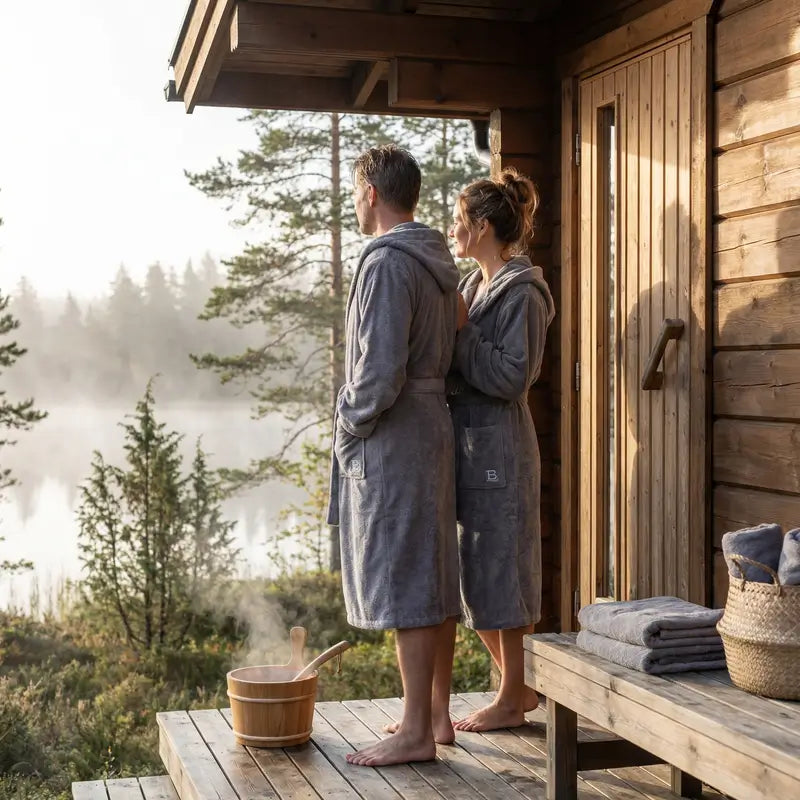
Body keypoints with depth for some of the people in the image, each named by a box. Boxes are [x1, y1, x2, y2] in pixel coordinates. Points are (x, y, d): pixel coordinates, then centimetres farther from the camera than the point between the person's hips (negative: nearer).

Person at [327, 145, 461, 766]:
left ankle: (416, 733, 0)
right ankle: (435, 714, 22)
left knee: (404, 584, -5)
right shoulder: (438, 262, 14)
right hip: (434, 428, 10)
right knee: (436, 582, 12)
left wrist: (351, 426, -6)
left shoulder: (386, 263, -15)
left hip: (391, 440, -10)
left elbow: (380, 371, -22)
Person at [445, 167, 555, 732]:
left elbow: (512, 376, -19)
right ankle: (519, 685, 27)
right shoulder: (475, 286, 15)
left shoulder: (521, 294, -12)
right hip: (466, 444, 9)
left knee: (498, 572, -1)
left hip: (499, 447, -9)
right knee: (475, 572, 14)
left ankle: (512, 700, 12)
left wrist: (459, 330, -17)